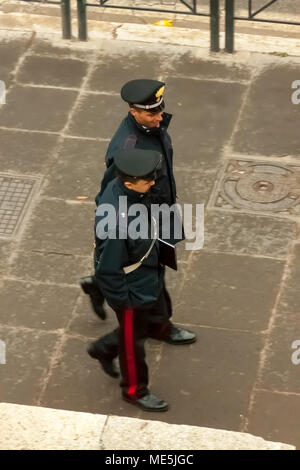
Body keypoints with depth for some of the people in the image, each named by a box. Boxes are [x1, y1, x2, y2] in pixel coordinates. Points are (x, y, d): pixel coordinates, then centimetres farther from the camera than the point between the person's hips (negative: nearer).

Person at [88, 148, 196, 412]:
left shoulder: (128, 189, -15)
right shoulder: (115, 221, -42)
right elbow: (108, 267, -29)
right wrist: (120, 299, -16)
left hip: (150, 276, 8)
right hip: (133, 290, -8)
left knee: (157, 318, 30)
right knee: (133, 340, 17)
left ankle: (104, 350, 50)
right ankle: (135, 390, 43)